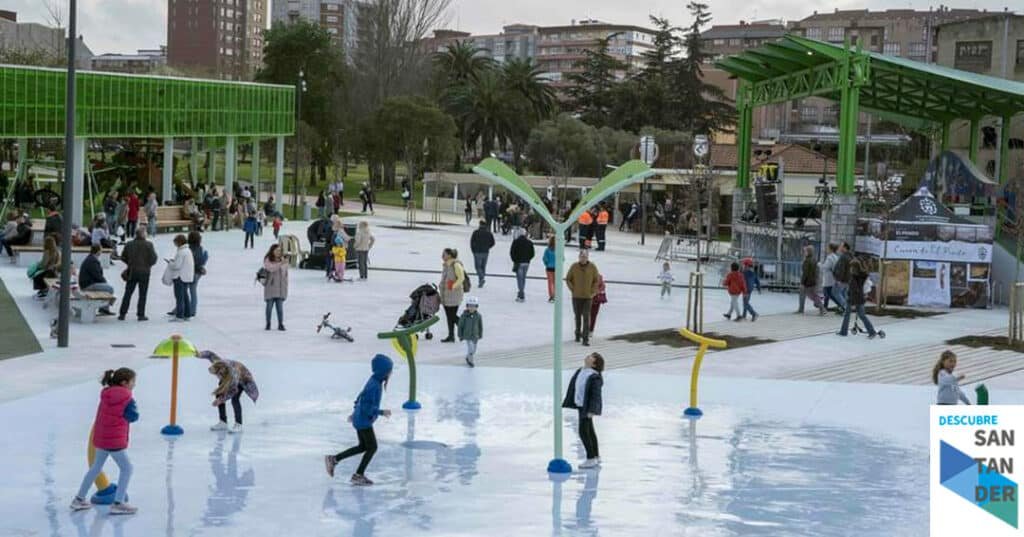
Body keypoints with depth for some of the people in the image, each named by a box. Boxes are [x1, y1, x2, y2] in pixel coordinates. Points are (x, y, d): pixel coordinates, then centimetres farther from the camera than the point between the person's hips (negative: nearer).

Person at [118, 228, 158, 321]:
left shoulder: (129, 244, 1)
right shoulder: (148, 245, -11)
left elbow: (123, 257, 6)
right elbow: (153, 257, -13)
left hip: (132, 271, 3)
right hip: (144, 272, -3)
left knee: (128, 293, 10)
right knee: (142, 294, 5)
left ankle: (122, 314, 10)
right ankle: (140, 314, 4)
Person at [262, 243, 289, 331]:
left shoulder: (283, 260, 5)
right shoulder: (267, 260, -3)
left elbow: (285, 274, 10)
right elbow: (271, 268, -22)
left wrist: (286, 285, 9)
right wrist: (280, 264, -33)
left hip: (280, 288, 2)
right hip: (270, 287, -2)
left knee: (280, 306, 0)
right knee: (269, 306, 5)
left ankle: (280, 324, 5)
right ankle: (268, 324, 16)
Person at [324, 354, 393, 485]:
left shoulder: (374, 381, 6)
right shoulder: (374, 386, -25)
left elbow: (361, 398, 17)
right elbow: (367, 407, -28)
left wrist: (354, 413, 26)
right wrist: (382, 412, -20)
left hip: (359, 419, 10)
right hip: (364, 422, -10)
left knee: (363, 447, 18)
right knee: (372, 447, 3)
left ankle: (334, 459, 20)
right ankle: (358, 475, 12)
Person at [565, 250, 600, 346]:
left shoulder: (592, 267, -5)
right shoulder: (574, 266, -5)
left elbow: (596, 280, 4)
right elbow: (568, 279, 4)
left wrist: (593, 292, -3)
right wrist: (573, 290, -3)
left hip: (588, 296, -1)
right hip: (576, 296, 1)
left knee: (586, 317, -9)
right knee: (577, 316, 13)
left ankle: (586, 339, -10)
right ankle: (578, 334, 33)